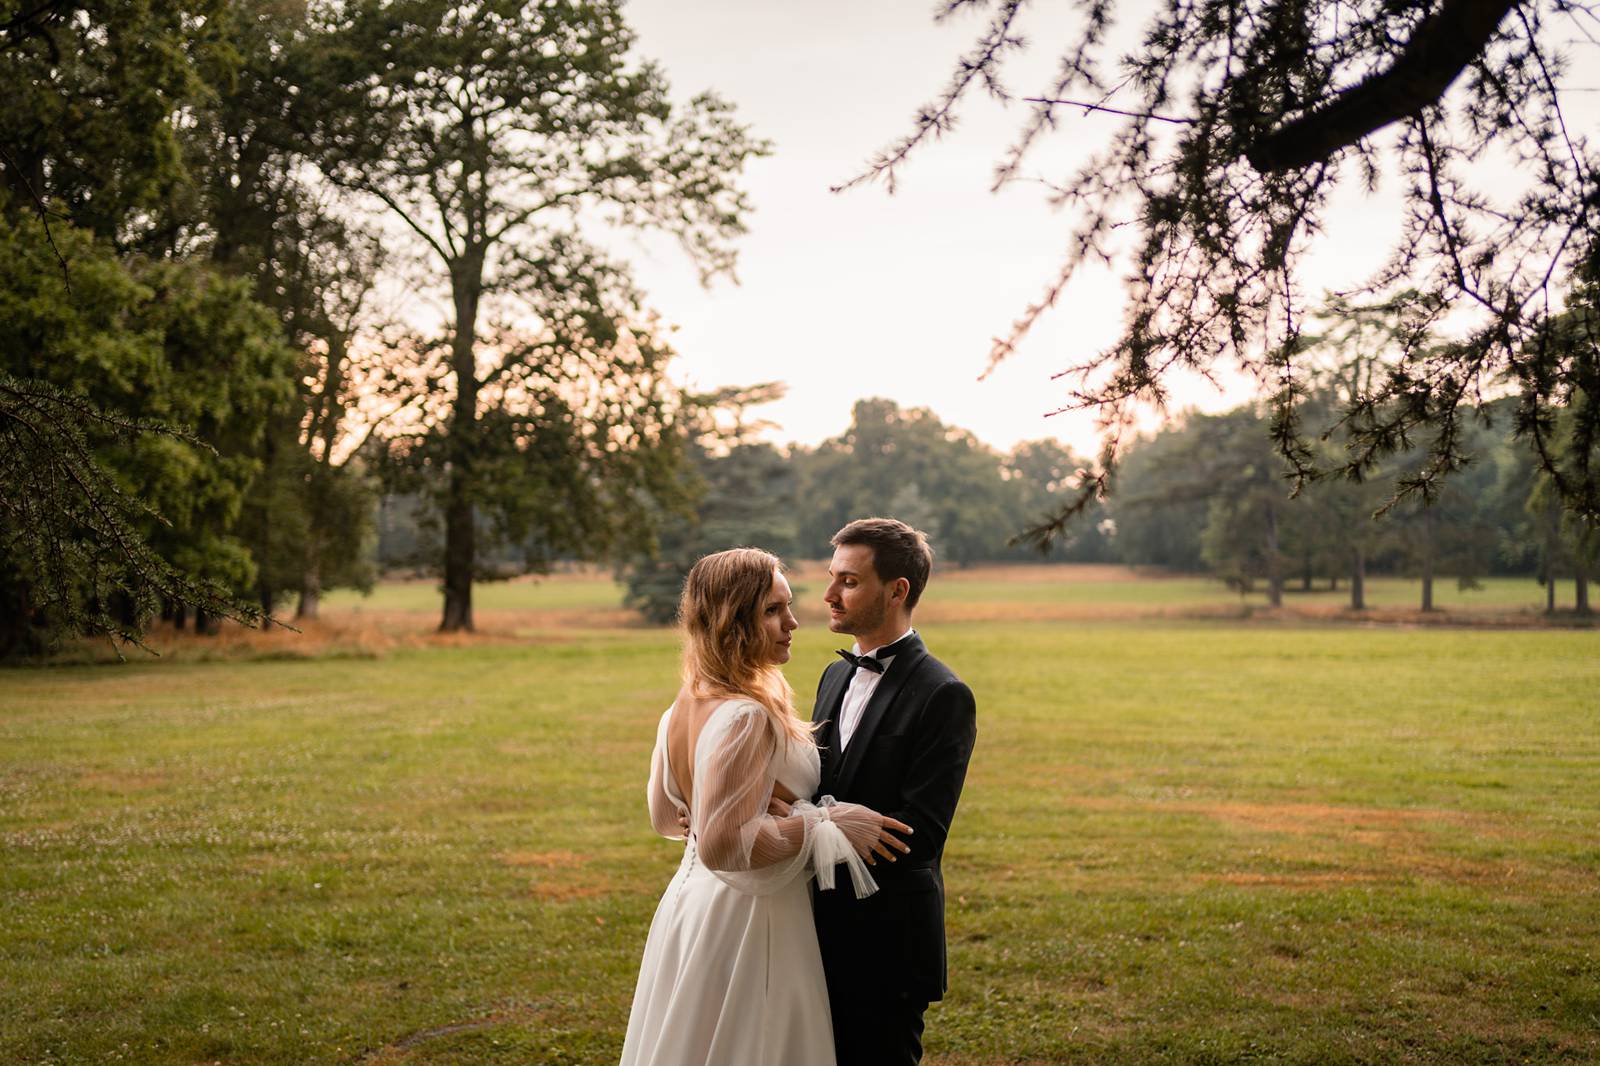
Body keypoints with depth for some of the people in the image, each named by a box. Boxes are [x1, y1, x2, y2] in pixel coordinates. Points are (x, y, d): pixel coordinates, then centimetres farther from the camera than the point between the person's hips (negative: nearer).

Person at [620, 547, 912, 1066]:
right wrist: (828, 824, -24)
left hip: (690, 907, 9)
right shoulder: (746, 717, -24)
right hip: (748, 922, -9)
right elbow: (722, 844, -29)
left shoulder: (682, 709, 5)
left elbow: (665, 816, 16)